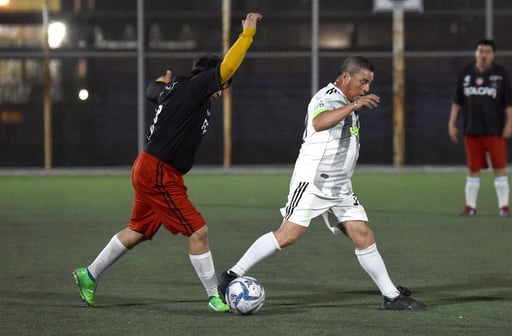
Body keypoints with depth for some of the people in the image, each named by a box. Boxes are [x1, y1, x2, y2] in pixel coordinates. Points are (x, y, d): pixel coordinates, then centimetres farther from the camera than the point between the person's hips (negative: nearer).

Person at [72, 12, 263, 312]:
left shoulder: (174, 89, 11)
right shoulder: (191, 88, -15)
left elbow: (154, 90, 35)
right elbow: (226, 68, -26)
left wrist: (166, 79, 57)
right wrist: (248, 32, -20)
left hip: (149, 171, 10)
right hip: (159, 174, -10)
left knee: (137, 232, 21)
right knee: (198, 231, -7)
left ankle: (89, 275, 32)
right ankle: (215, 296, -1)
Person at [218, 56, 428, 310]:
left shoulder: (346, 102, 17)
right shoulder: (327, 97, -13)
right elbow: (319, 123, -38)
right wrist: (354, 105, -41)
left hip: (340, 187, 9)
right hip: (313, 182, -9)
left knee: (364, 237, 3)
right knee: (288, 235, -16)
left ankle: (392, 296, 6)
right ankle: (233, 275, -7)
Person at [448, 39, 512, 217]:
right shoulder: (466, 73, 8)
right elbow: (457, 101, 12)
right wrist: (452, 124, 7)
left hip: (495, 130, -2)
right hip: (471, 130, 2)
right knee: (473, 169, 5)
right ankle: (470, 206, 11)